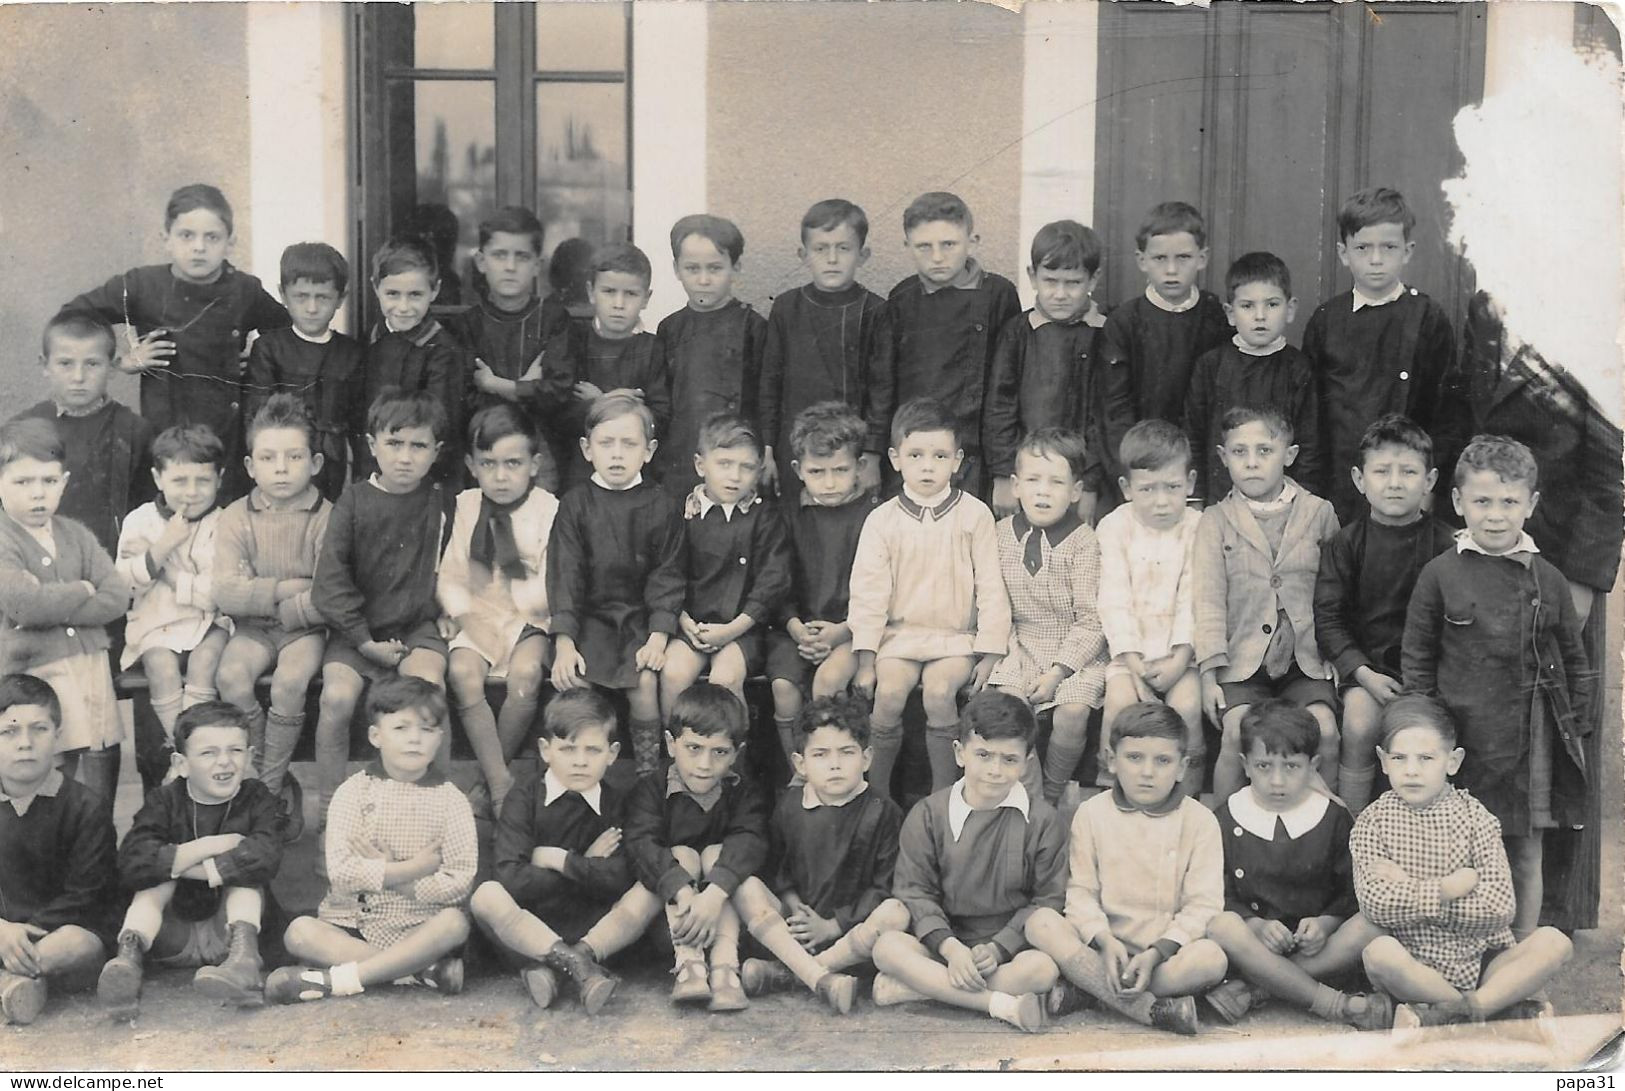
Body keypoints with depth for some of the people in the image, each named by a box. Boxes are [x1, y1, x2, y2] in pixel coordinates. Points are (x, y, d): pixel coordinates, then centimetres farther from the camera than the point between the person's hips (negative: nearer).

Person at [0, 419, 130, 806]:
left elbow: (118, 597, -1)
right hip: (37, 675, -5)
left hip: (91, 668, 5)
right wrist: (83, 590, -6)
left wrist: (54, 609, -11)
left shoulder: (76, 535, 11)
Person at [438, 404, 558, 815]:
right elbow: (450, 577, 5)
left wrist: (512, 601, -11)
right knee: (464, 673, -28)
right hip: (476, 618, 2)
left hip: (530, 620, -2)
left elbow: (551, 589, -5)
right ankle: (499, 781, -23)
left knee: (526, 673, -31)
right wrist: (467, 617, -10)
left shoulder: (547, 509, -3)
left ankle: (492, 771, -11)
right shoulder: (465, 507, 5)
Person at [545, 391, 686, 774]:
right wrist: (564, 640, -15)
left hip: (641, 618, 0)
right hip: (590, 616, 1)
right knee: (569, 680, -23)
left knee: (645, 681, -24)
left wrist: (658, 637, -13)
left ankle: (649, 774, -7)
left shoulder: (660, 506, 2)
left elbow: (667, 575, 0)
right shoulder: (575, 504, 2)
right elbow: (564, 573, -4)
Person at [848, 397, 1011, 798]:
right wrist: (865, 657, -7)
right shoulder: (882, 520, 2)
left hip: (956, 635, -1)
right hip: (899, 634, 1)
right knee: (889, 693, -24)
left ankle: (943, 794, -13)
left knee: (939, 690, -28)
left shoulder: (974, 515, -1)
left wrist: (991, 652, -5)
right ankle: (877, 795, -7)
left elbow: (991, 588, 0)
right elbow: (869, 591, 0)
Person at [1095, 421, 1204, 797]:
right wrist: (1135, 665, -14)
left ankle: (1187, 797, -8)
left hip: (1181, 650, 0)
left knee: (1187, 704, -25)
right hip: (1131, 648, 0)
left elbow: (1192, 600, -5)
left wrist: (1179, 660, -16)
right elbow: (1115, 601, -5)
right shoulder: (1114, 527, 0)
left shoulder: (1199, 528, -1)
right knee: (1120, 701, -25)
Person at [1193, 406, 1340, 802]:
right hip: (1243, 659, -1)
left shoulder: (1320, 513, 9)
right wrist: (1209, 672, -8)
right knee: (1237, 732, -24)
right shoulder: (1216, 521, 6)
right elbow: (1208, 598, -1)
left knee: (1324, 730, -22)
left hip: (1306, 658, 1)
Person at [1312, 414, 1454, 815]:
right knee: (1360, 725, -25)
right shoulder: (1345, 544, 1)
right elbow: (1328, 617, -1)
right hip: (1364, 664, 0)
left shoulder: (1445, 544, 0)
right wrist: (1362, 672, -13)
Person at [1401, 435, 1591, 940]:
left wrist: (1574, 726, 8)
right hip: (1463, 735, -2)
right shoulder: (1441, 574, -1)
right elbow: (1416, 658, 3)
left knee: (1526, 854, 9)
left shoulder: (1547, 579, 5)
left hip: (1531, 737, 2)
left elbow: (1574, 661, 13)